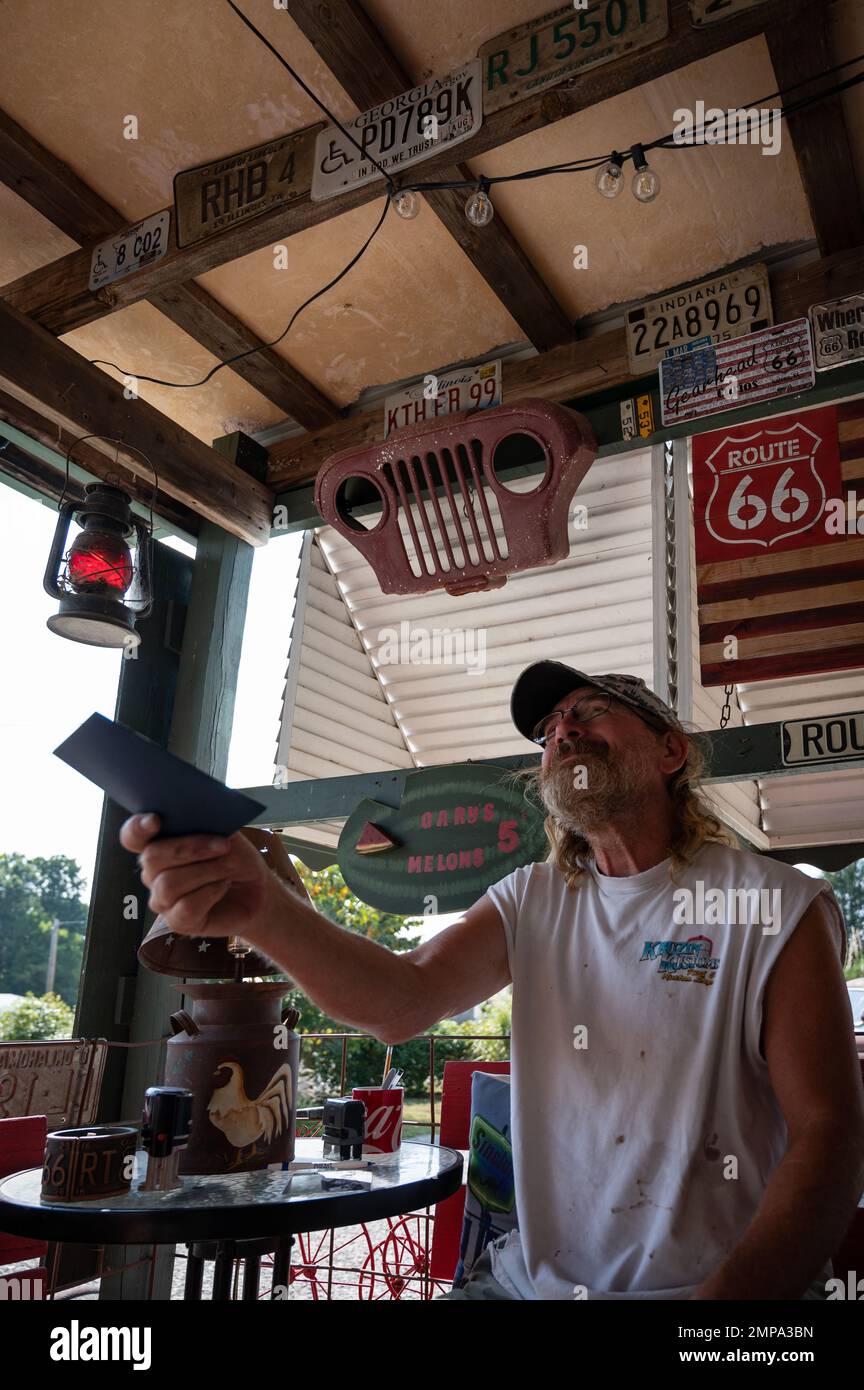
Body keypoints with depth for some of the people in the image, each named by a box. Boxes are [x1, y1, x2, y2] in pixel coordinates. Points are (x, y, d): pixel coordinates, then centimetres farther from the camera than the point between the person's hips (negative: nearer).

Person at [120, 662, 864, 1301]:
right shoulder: (533, 902, 6)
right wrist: (264, 908, -28)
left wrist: (729, 1294, -25)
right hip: (531, 1278, 2)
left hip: (723, 1286, -1)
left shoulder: (779, 907, -5)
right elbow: (403, 1002, -10)